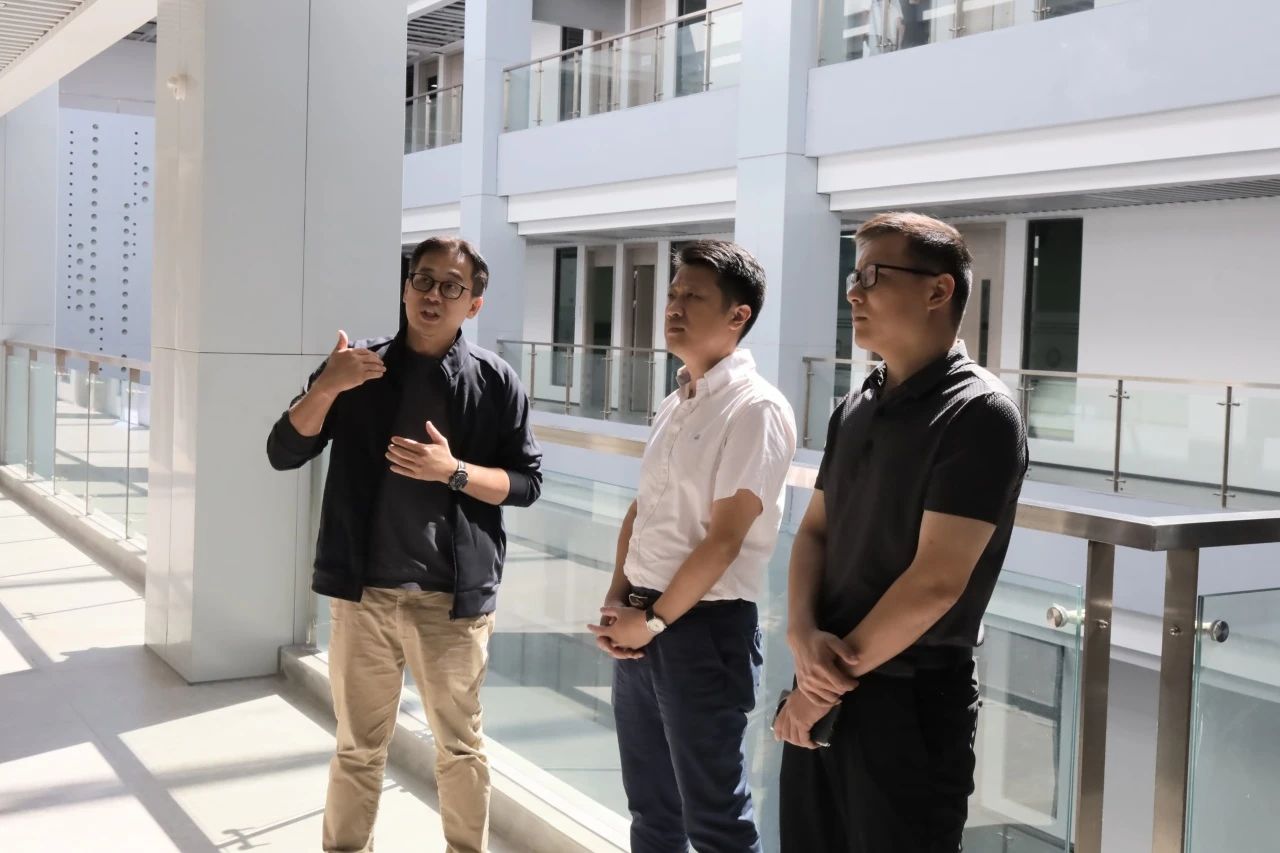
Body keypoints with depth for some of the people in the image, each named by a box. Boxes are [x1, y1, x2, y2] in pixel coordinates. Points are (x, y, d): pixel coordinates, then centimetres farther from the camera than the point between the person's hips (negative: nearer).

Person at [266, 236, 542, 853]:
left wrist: (453, 471, -18)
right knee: (358, 749, 13)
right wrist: (326, 388, -19)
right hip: (363, 592, 1)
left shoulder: (495, 382, -2)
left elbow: (526, 483, -1)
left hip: (452, 598, -1)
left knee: (460, 749, 12)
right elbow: (283, 454, -2)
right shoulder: (357, 367, 2)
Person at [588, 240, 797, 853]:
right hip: (639, 624, 8)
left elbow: (724, 539, -18)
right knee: (649, 804, 19)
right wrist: (616, 602, 2)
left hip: (705, 627, -8)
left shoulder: (756, 408, -14)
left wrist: (654, 619, -12)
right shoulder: (672, 406, 11)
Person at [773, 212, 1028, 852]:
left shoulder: (978, 415, -15)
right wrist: (804, 636, -10)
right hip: (824, 691, 7)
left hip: (911, 701, -7)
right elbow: (814, 531, 9)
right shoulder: (856, 408, 9)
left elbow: (936, 581, -20)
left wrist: (838, 676, -12)